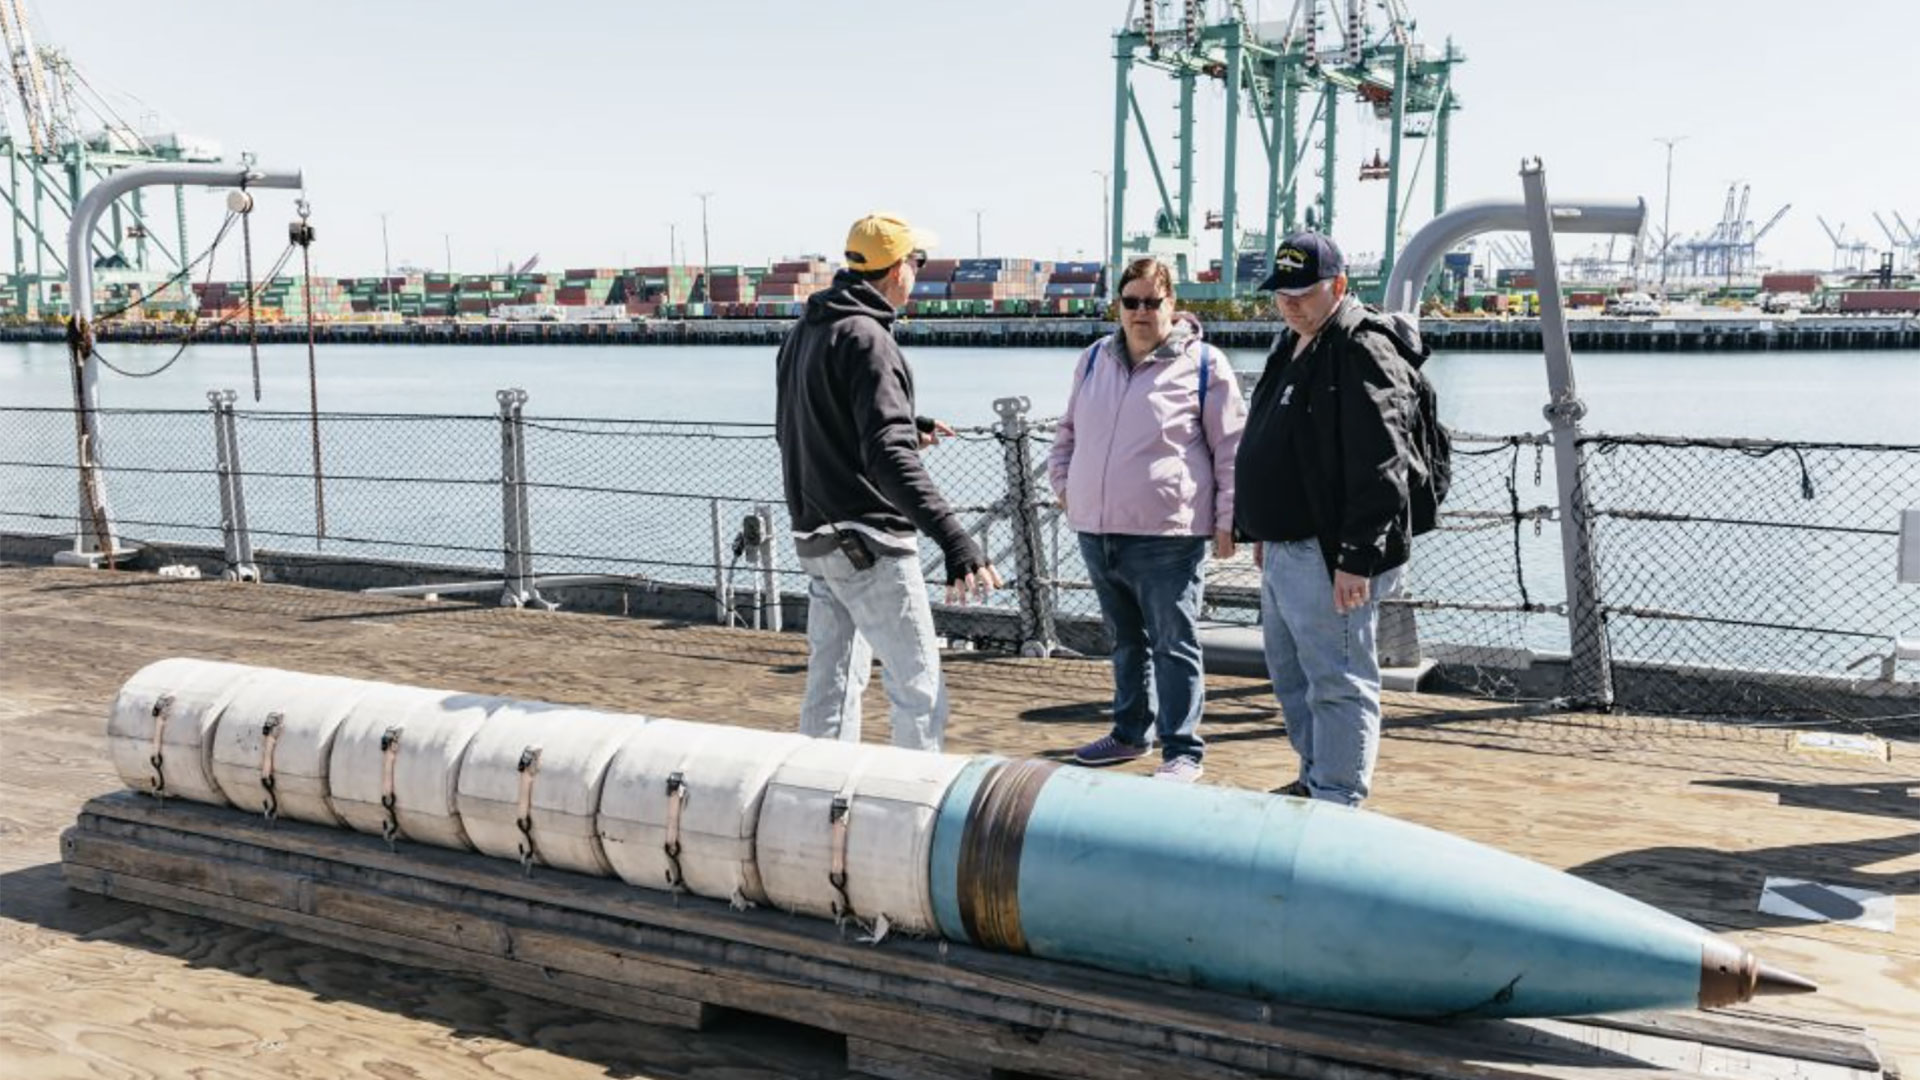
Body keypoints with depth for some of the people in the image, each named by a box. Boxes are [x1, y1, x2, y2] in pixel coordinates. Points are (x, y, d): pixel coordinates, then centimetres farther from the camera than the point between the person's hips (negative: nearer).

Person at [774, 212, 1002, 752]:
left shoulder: (801, 334, 13)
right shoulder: (866, 338, -17)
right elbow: (888, 456, -29)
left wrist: (905, 427, 30)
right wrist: (954, 538, -37)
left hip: (815, 537, 10)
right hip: (868, 544, -10)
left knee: (831, 687, 15)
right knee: (919, 690, -2)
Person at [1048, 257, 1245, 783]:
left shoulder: (1203, 364, -4)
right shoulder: (1094, 359, 13)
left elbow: (1232, 449, -3)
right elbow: (1069, 430, 26)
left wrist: (1227, 519, -5)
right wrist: (1062, 479, 12)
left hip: (1167, 536, -6)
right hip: (1096, 529, 6)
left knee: (1174, 646, 0)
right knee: (1126, 640, 18)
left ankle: (1182, 750, 9)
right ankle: (1131, 731, 32)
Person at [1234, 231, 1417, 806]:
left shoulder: (1363, 350, -15)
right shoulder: (1290, 346, 15)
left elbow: (1378, 470, -21)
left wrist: (1357, 559, -24)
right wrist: (1260, 530, 22)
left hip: (1329, 555, -10)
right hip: (1283, 548, 10)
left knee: (1337, 682, -3)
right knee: (1291, 674, 20)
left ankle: (1336, 803, 5)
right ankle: (1314, 780, 34)